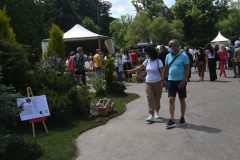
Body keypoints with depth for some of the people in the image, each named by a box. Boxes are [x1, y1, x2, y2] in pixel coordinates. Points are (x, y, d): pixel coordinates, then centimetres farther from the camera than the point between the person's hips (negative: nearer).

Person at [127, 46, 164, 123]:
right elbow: (140, 68, 15)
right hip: (148, 83, 3)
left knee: (157, 98, 8)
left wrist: (162, 81, -19)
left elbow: (162, 72, -11)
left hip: (157, 83, -3)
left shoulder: (158, 61, -8)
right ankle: (151, 115, -9)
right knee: (150, 99, -6)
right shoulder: (147, 61, 6)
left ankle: (157, 112, 31)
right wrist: (131, 71, 16)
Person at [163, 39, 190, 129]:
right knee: (171, 100, -4)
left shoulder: (183, 56, -9)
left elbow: (187, 69, -10)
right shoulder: (168, 56, 5)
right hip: (171, 81, 4)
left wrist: (183, 81, -17)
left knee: (182, 100, 9)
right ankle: (171, 120, -3)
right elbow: (166, 68, 14)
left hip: (181, 81, -3)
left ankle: (182, 118, 25)